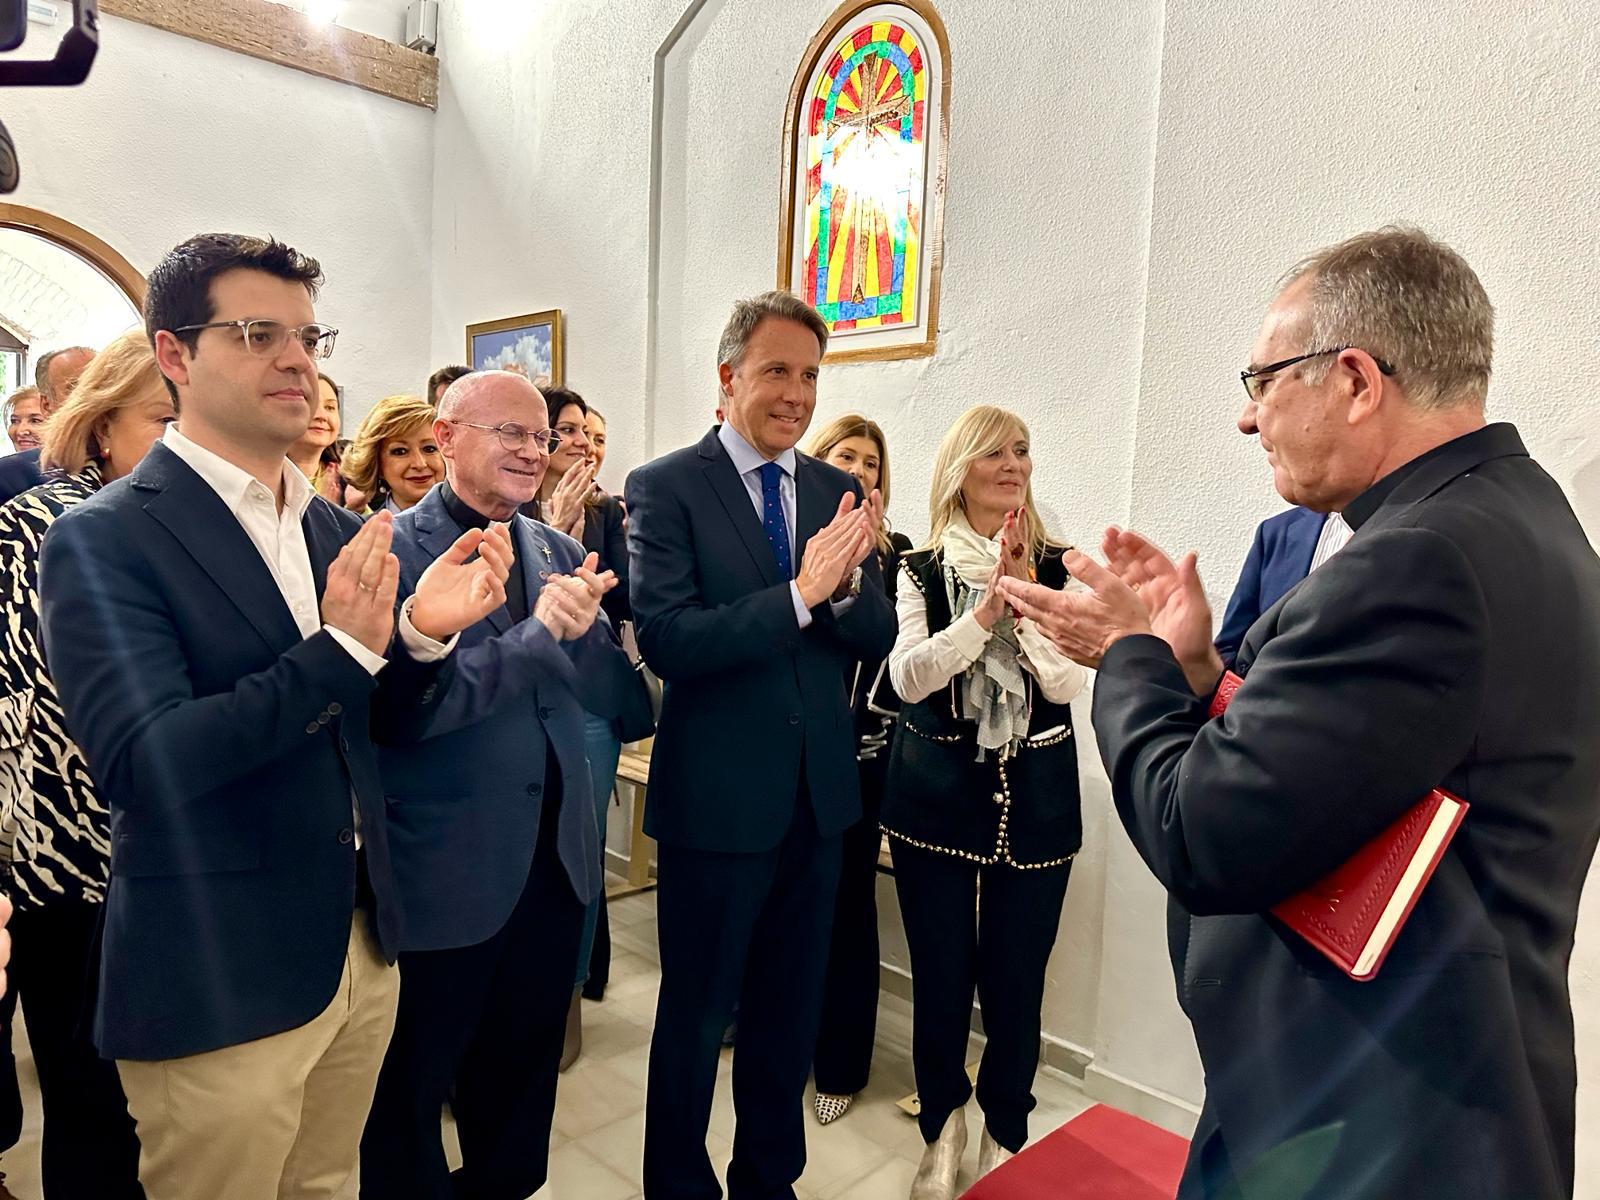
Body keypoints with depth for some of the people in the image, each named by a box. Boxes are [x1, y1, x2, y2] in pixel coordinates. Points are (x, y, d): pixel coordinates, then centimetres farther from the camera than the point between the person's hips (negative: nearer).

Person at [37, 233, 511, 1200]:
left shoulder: (340, 529, 5)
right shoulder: (104, 539, -13)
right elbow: (140, 766, -22)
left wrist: (423, 633, -12)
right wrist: (340, 648, -28)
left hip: (363, 954, 6)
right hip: (219, 980, -5)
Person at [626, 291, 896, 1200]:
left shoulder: (837, 492, 3)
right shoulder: (665, 488, -11)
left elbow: (878, 639, 0)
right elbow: (667, 641, -22)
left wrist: (848, 582, -21)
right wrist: (800, 593, -29)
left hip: (820, 794, 5)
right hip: (719, 799, -5)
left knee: (791, 1014, 22)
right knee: (696, 1016, 15)